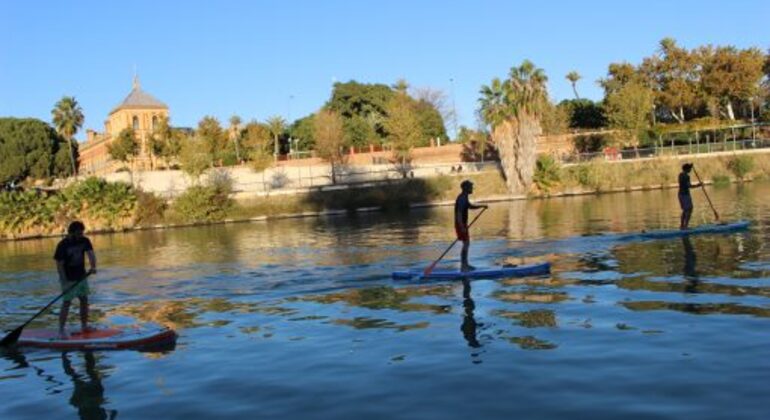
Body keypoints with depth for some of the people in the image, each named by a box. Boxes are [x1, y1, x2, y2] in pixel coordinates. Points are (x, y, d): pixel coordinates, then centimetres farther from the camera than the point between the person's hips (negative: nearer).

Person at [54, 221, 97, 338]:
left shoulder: (85, 241, -3)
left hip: (82, 277, 6)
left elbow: (91, 254, -15)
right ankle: (61, 330, -1)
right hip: (68, 279, -6)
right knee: (66, 303, -6)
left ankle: (84, 326, 25)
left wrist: (93, 266, -35)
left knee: (84, 300, 11)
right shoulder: (62, 245, -17)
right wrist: (65, 282, -21)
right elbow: (59, 264, -16)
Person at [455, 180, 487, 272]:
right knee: (466, 244, -10)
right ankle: (463, 266, -8)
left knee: (467, 244, 16)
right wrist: (462, 227, -31)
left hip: (463, 224, 10)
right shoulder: (462, 198, -18)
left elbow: (470, 206, 31)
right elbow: (459, 213, -26)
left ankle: (465, 264, 24)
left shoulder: (464, 198, 14)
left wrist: (481, 206, 17)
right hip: (461, 224, -10)